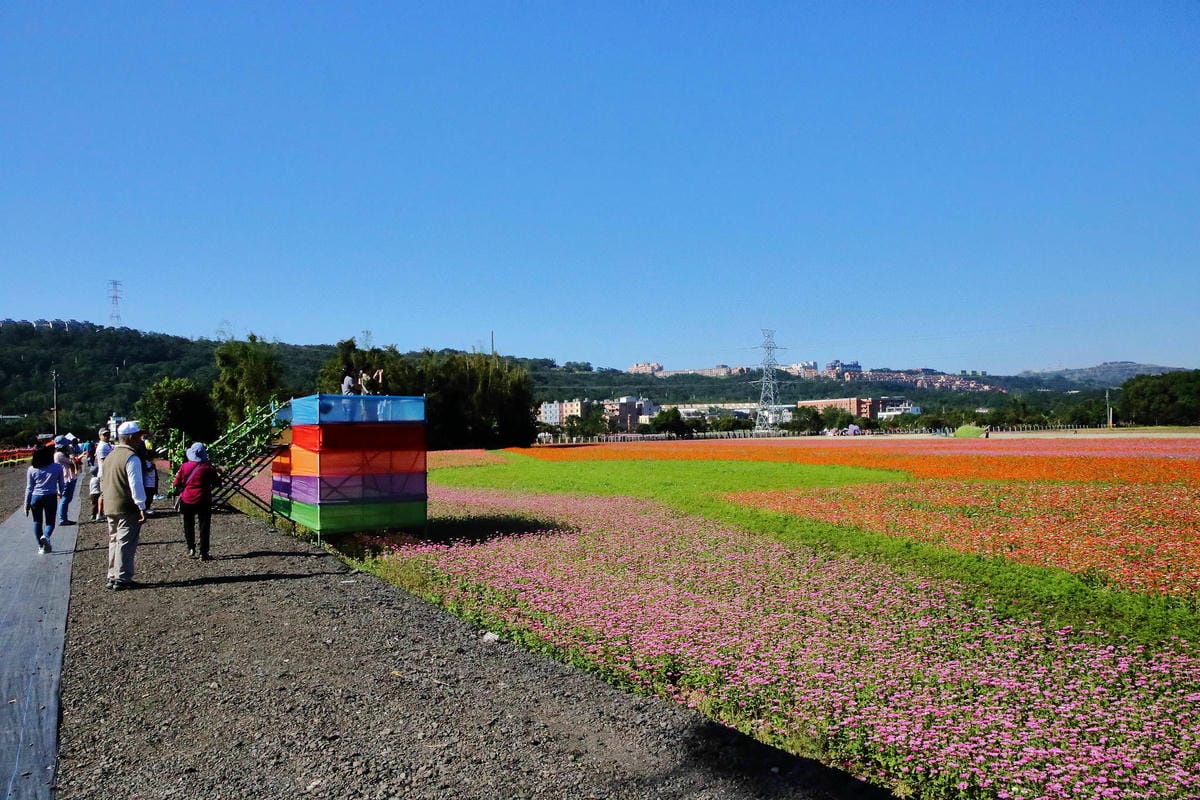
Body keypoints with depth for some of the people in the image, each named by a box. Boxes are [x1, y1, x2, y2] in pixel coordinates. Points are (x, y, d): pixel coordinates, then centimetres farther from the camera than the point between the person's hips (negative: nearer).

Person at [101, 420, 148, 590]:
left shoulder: (109, 456, 14)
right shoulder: (131, 457, -16)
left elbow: (103, 481, 20)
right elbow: (136, 485, -20)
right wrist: (142, 507, -18)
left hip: (110, 508, 9)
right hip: (127, 509, -9)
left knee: (114, 542, 16)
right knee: (126, 543, -4)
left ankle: (113, 577, 22)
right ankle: (122, 579, -2)